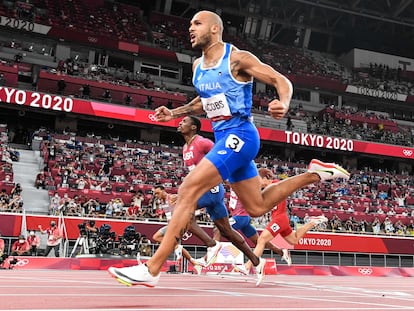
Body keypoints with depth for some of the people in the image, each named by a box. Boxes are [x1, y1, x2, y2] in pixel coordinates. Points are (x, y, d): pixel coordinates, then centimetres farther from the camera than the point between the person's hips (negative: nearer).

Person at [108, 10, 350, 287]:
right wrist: (174, 113, 13)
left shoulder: (238, 58, -10)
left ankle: (151, 269, -17)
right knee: (257, 207, 17)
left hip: (239, 135, -9)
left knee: (188, 191, -20)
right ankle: (314, 174, 32)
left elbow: (281, 81, -9)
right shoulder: (198, 66, 13)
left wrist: (283, 104, -31)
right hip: (223, 138, 9)